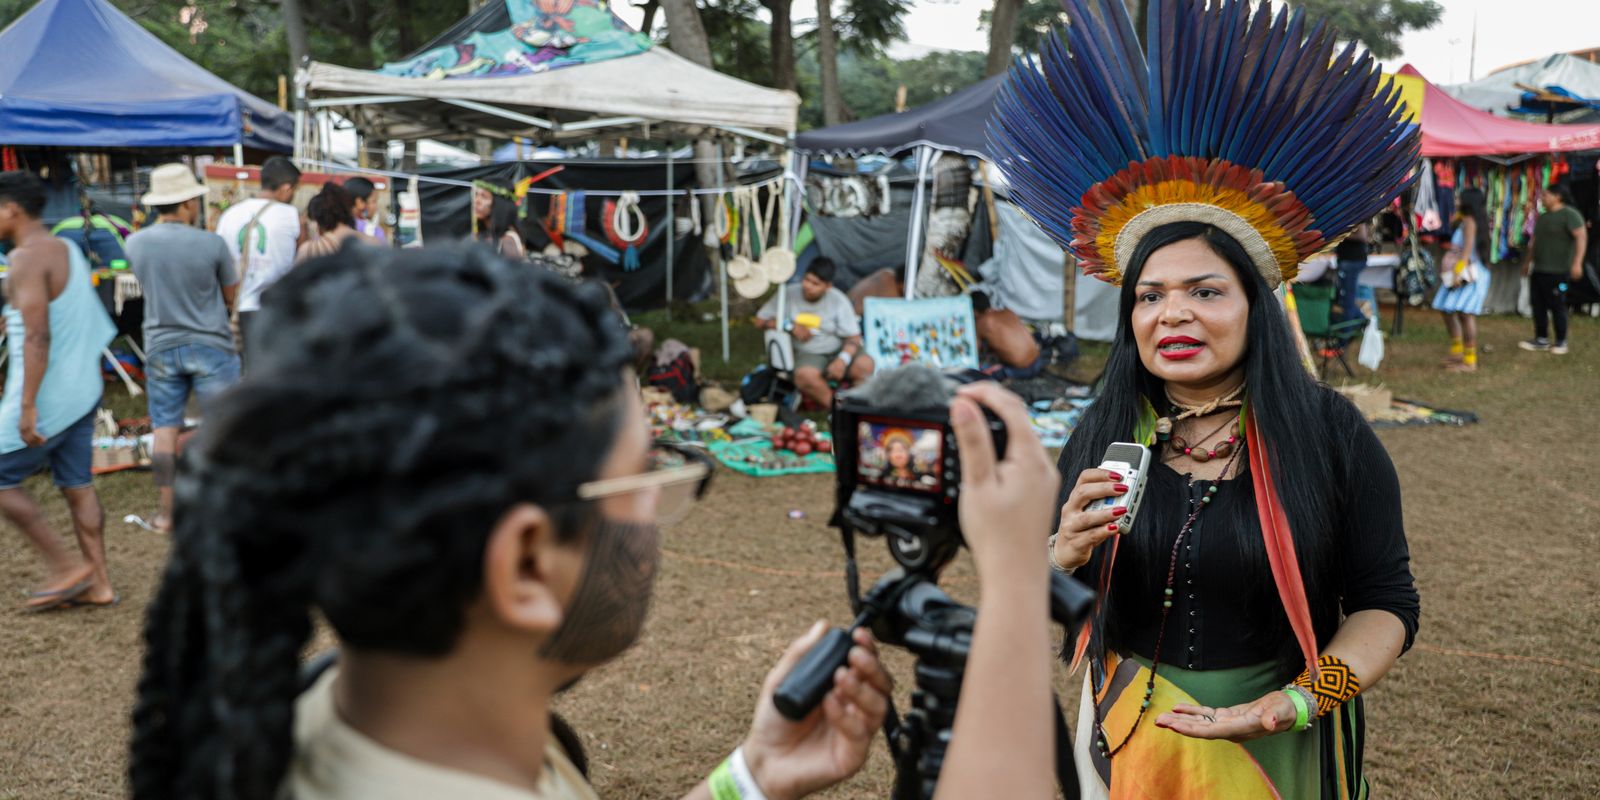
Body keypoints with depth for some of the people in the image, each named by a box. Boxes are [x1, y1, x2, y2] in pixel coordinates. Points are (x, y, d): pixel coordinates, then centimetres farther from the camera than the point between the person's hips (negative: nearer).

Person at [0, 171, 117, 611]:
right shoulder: (68, 250, 12)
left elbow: (37, 337, -23)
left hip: (47, 396, -9)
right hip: (82, 392, 9)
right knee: (78, 486, 11)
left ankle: (66, 567, 4)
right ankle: (98, 583, 14)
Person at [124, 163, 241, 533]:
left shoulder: (136, 243, -3)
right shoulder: (212, 244, -15)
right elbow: (231, 295, -1)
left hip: (161, 347, 4)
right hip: (210, 346, -3)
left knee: (165, 427, 10)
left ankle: (166, 512, 14)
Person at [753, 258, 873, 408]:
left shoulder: (838, 300, -4)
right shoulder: (788, 294, -3)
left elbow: (853, 337, -5)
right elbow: (760, 321, 3)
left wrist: (843, 359, -25)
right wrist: (790, 326, -12)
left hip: (838, 351, 1)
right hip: (807, 355, -1)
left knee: (865, 364, -30)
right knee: (804, 375, -37)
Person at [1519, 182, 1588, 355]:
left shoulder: (1569, 214, -10)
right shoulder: (1543, 217, 17)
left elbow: (1581, 237, -19)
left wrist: (1577, 262, -28)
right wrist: (1527, 261, 29)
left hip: (1557, 271, -8)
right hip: (1538, 270, 8)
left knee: (1557, 306, -2)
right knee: (1538, 305, 6)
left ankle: (1561, 342, 8)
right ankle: (1541, 340, 14)